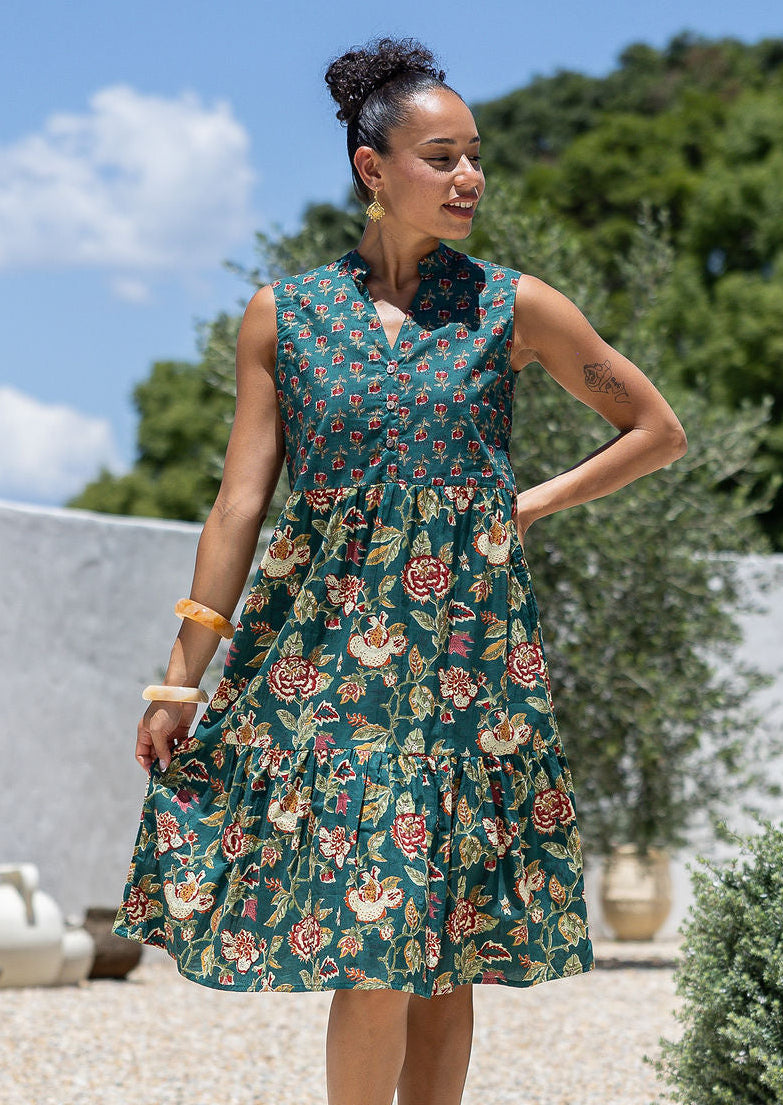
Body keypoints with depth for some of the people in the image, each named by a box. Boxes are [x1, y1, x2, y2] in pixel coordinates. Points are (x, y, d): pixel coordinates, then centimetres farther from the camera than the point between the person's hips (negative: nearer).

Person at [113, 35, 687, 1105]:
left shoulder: (514, 306, 3)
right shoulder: (283, 314, 4)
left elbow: (659, 431, 12)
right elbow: (241, 503, 3)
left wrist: (532, 505, 3)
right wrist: (181, 678, 1)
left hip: (467, 648, 1)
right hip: (324, 646, 0)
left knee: (445, 945, 3)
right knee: (368, 940, -6)